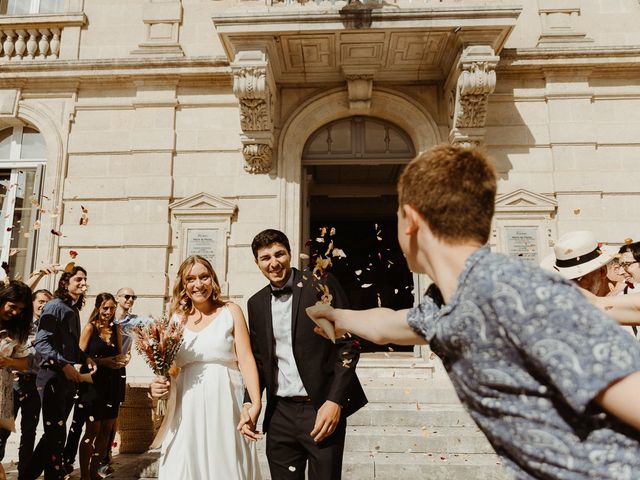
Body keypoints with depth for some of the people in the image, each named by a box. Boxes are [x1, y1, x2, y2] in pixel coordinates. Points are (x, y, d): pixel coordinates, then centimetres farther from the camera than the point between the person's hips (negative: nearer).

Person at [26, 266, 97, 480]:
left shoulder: (74, 310, 14)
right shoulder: (55, 306, -9)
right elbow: (41, 342, -17)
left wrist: (85, 357, 6)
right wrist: (64, 365, -23)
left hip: (69, 379, 9)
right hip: (53, 378, -8)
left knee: (54, 434, 15)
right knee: (57, 434, -7)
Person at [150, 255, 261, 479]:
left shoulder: (230, 312, 3)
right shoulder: (176, 319, 10)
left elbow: (246, 359, -4)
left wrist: (256, 405, -15)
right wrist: (158, 386, -7)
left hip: (223, 407, -2)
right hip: (186, 412, 2)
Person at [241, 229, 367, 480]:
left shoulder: (321, 285, -5)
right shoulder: (256, 303, 10)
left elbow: (348, 345, -8)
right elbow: (259, 359, 16)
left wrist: (335, 401, -14)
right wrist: (250, 404, 2)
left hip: (323, 410, -4)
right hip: (280, 414, 4)